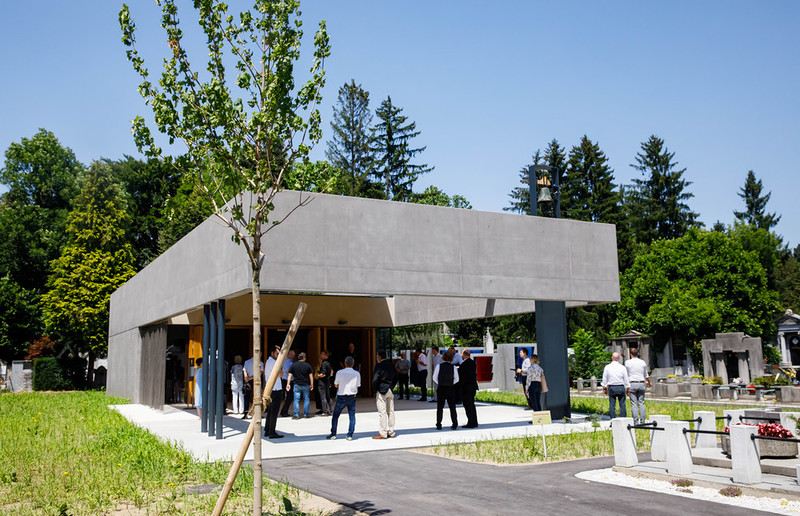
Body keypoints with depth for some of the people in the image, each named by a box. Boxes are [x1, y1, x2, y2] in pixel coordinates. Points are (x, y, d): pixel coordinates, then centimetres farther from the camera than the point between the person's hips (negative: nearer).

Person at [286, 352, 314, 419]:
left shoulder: (293, 365, 1)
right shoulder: (307, 365, 1)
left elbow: (290, 375, -2)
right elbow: (310, 375, 3)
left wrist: (288, 384, 1)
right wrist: (311, 384, 10)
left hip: (296, 385, 0)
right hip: (306, 385, 0)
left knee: (296, 399, 1)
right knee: (306, 399, 10)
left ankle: (296, 415, -4)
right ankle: (305, 414, 11)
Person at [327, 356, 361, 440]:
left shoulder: (339, 372, -8)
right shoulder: (357, 374, -4)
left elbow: (336, 385, 1)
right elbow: (357, 386, 4)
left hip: (341, 397, -1)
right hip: (352, 397, 1)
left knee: (335, 416, 12)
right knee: (352, 416, 8)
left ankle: (333, 434, 14)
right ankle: (350, 435, 4)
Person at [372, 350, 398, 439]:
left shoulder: (379, 366, -12)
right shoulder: (391, 365, 9)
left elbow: (375, 380, -15)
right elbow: (396, 378, 15)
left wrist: (375, 391, -4)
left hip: (381, 391, -7)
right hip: (390, 391, 7)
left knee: (382, 412, -3)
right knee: (391, 412, 11)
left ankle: (382, 434, -2)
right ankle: (391, 432, 16)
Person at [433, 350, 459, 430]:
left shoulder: (439, 366, -7)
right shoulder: (453, 367, -5)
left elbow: (435, 378, -4)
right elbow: (456, 379, -1)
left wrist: (439, 383, 10)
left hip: (441, 388, -1)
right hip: (450, 389, 1)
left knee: (440, 408, 7)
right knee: (452, 407, 10)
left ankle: (439, 425, 6)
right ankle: (454, 424, 10)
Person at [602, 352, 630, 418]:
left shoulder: (607, 367, -1)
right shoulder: (622, 367, -1)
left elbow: (604, 379, 4)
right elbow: (626, 379, 3)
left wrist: (604, 388, 13)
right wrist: (628, 389, 12)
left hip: (611, 388, 0)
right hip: (621, 387, 0)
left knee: (612, 405, 2)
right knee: (622, 404, 3)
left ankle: (613, 420, 1)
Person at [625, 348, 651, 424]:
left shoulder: (627, 362, -1)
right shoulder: (643, 362, 7)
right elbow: (646, 375, 18)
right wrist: (649, 383, 37)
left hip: (632, 384, -3)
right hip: (641, 384, 3)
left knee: (634, 404, -2)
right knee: (641, 403, 6)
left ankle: (636, 422, -6)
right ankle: (642, 421, 3)